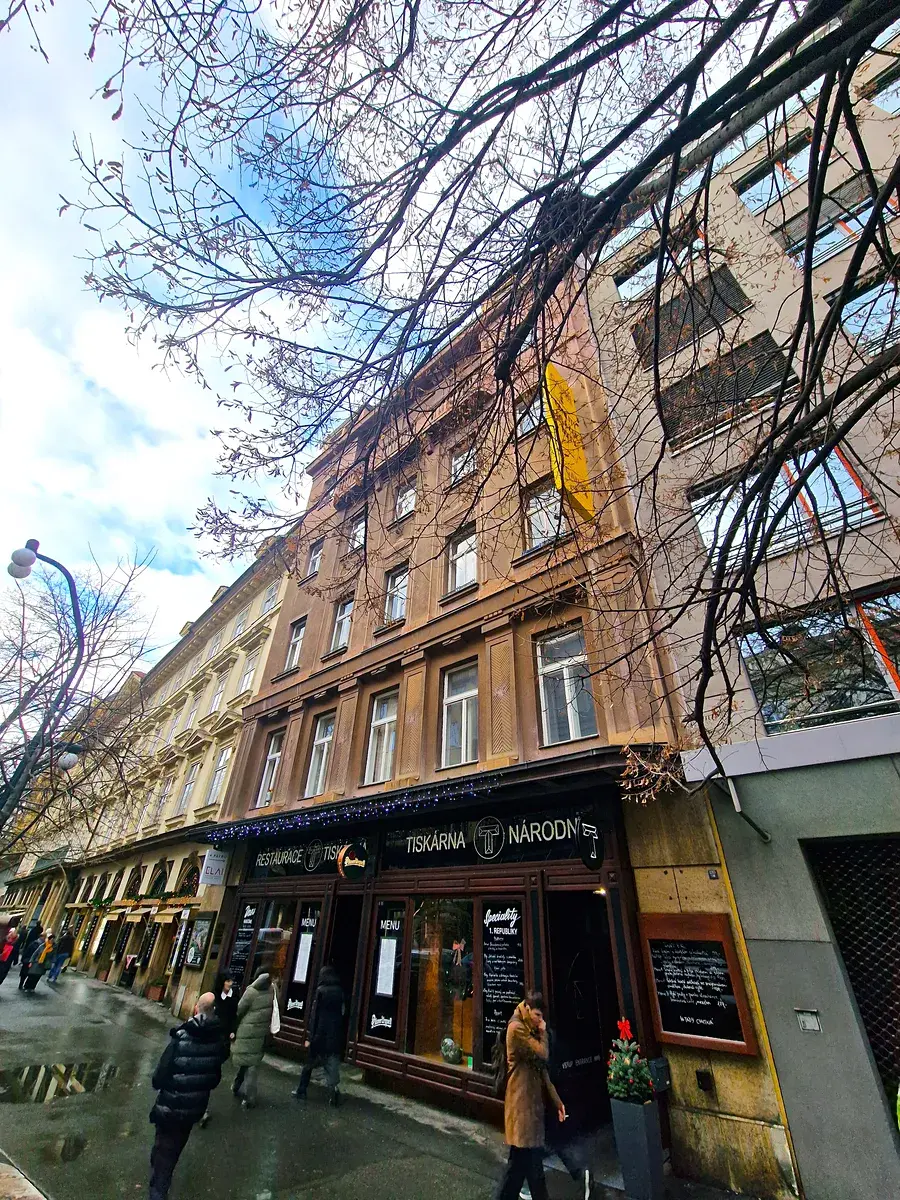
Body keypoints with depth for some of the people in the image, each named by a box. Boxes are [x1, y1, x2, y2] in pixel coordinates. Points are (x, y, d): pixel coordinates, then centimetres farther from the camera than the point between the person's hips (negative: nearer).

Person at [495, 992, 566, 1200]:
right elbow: (543, 1055, -24)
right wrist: (543, 1033, -9)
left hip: (533, 1100, 9)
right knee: (520, 1159, -1)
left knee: (533, 1158, 16)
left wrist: (556, 1101, 12)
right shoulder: (517, 1028, -20)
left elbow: (542, 1069, 14)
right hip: (522, 1101, -9)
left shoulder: (530, 1030, 11)